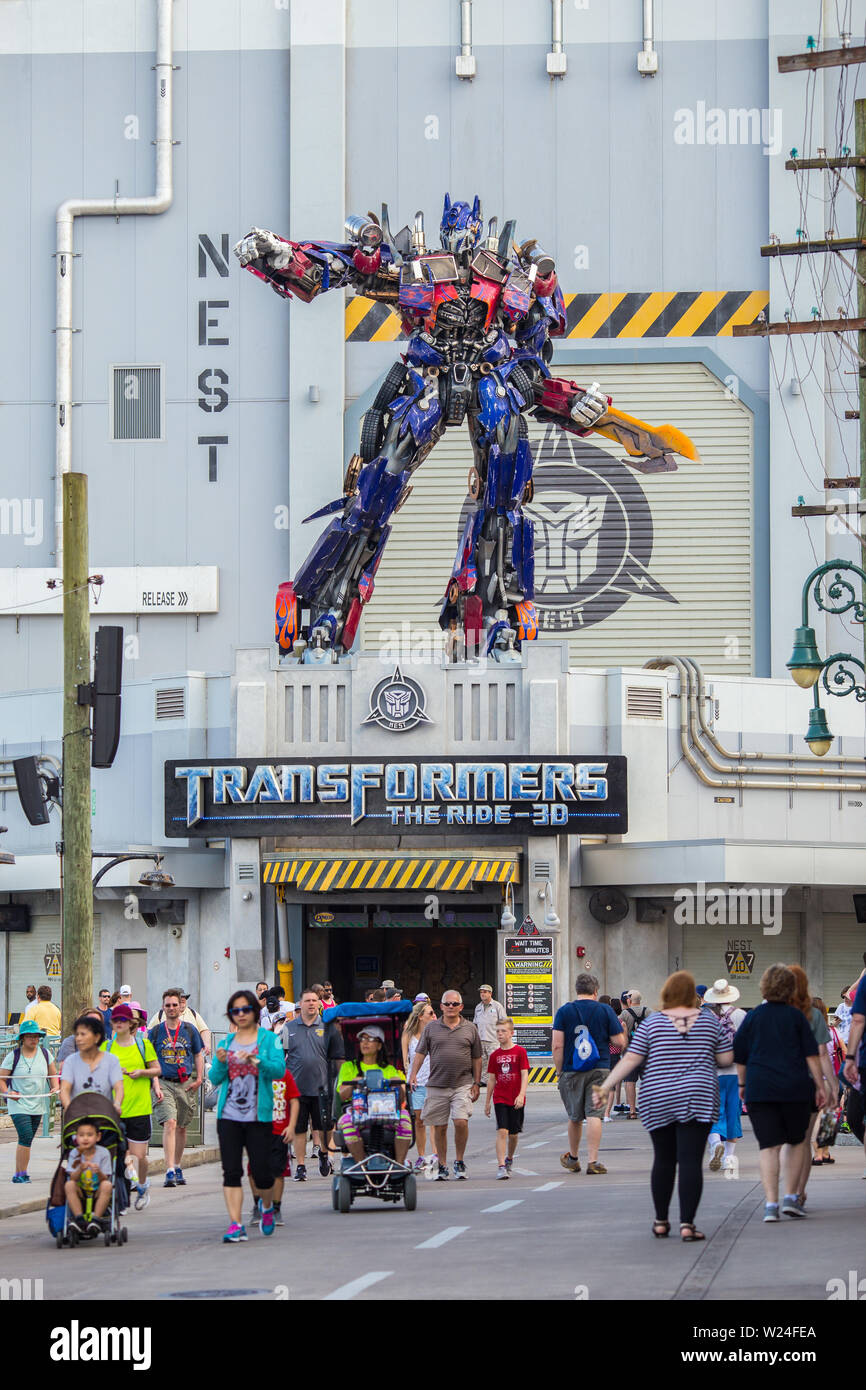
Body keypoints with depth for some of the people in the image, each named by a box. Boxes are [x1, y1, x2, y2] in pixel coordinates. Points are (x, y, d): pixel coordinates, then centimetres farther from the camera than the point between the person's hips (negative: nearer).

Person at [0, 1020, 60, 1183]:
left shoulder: (44, 1053, 6)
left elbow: (53, 1074, 19)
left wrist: (55, 1087, 0)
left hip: (37, 1106, 5)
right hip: (18, 1105, -5)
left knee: (27, 1141, 8)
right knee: (26, 1137, -17)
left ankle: (20, 1173, 17)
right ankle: (20, 1173, -13)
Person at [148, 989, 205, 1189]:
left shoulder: (190, 1030, 7)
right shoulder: (155, 1031, 2)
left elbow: (198, 1054, 16)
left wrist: (199, 1079, 3)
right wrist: (155, 1086, -9)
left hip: (186, 1084, 3)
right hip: (164, 1083, -3)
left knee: (182, 1127, 11)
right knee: (170, 1123, -18)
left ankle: (177, 1167, 28)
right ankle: (169, 1172, -24)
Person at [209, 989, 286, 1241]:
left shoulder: (268, 1039, 2)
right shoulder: (227, 1042, 12)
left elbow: (280, 1069, -11)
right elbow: (215, 1079, 8)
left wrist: (256, 1061, -27)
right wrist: (221, 1063, -12)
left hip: (258, 1116, -3)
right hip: (229, 1116, 3)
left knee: (261, 1172, -2)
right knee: (231, 1172, -5)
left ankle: (267, 1207, 29)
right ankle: (235, 1225, -4)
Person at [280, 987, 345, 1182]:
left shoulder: (328, 1028, 5)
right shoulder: (289, 1028, 6)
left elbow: (339, 1058, 8)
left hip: (321, 1088, 0)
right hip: (297, 1086, 0)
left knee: (323, 1127, 2)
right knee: (299, 1129, 3)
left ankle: (323, 1153, 30)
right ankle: (300, 1166, 11)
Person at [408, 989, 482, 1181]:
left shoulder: (470, 1029, 8)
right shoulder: (432, 1028, 8)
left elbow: (476, 1058, 12)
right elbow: (420, 1053, 8)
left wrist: (476, 1083, 8)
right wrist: (413, 1075, -5)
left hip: (462, 1085, -1)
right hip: (437, 1084, 1)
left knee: (461, 1122, -15)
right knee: (439, 1127, 4)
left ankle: (459, 1162, 4)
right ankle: (442, 1166, 16)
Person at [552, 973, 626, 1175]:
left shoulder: (564, 1012, 1)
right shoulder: (605, 1010, 0)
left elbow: (557, 1046, -5)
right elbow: (620, 1042, -1)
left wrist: (559, 1072, 3)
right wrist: (623, 1030, 20)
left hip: (571, 1070, 1)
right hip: (599, 1071, -1)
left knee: (575, 1117, 14)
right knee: (594, 1114, -4)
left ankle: (572, 1158, 30)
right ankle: (593, 1161, -12)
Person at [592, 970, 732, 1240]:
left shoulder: (652, 1023, 0)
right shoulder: (709, 1020, 3)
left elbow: (631, 1059, -4)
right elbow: (727, 1058, 5)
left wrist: (605, 1087, 1)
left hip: (658, 1101, 1)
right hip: (697, 1099, -1)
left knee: (663, 1160, 13)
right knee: (690, 1160, -5)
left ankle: (661, 1222, 18)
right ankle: (687, 1223, -13)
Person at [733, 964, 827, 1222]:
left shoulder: (752, 1018, 5)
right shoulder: (796, 1017, 1)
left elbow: (739, 1057, 10)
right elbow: (811, 1055, -1)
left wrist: (743, 1084, 24)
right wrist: (819, 1086, 5)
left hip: (759, 1090, 1)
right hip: (795, 1088, -1)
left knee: (769, 1145, 0)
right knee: (796, 1141, 16)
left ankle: (770, 1203, -9)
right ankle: (791, 1197, 10)